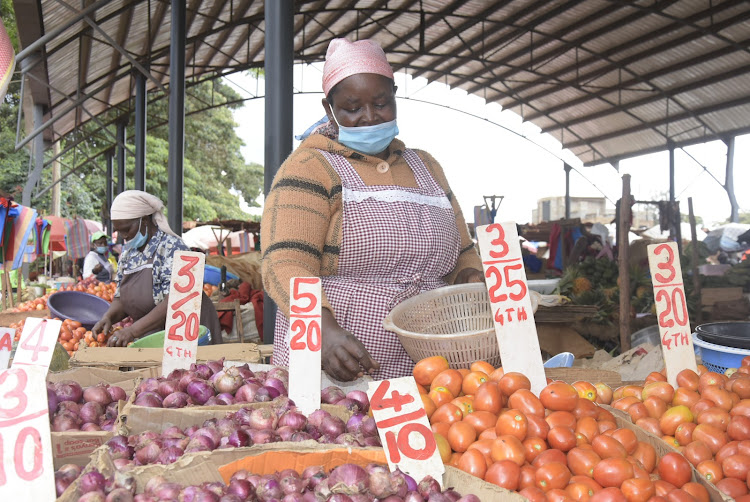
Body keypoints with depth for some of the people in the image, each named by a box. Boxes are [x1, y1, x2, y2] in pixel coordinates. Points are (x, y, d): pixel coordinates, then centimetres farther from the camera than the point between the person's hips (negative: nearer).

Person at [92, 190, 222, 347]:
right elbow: (121, 298, 15)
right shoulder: (127, 252, 10)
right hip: (152, 336, 7)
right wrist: (108, 317, -8)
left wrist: (133, 330, -29)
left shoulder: (172, 247, -15)